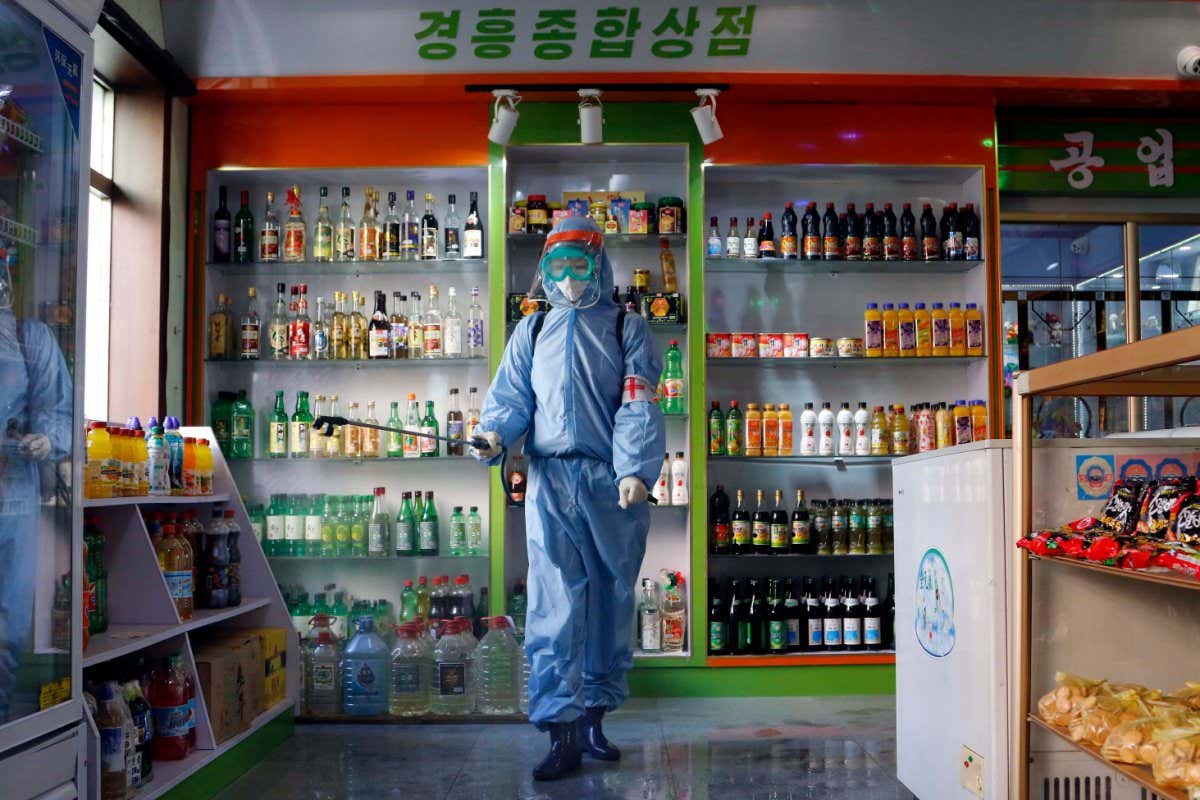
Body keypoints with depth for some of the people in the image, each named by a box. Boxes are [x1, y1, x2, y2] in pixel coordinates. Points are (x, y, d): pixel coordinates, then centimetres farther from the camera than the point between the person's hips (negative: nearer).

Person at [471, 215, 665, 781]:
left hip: (613, 484, 0)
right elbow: (510, 397, 12)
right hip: (551, 480, 1)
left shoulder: (627, 328, 9)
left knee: (611, 601, 6)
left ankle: (593, 716, 20)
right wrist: (493, 435, -11)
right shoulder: (532, 331, 17)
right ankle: (561, 732, -4)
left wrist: (636, 469, -18)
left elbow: (638, 406, -2)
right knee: (554, 606, -7)